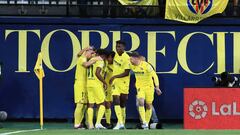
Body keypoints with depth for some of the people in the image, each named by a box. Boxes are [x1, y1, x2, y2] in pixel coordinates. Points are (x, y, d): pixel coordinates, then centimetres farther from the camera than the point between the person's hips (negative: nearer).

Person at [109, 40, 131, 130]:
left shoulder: (126, 58, -16)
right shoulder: (116, 55, 6)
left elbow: (126, 73, -19)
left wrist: (114, 77, -21)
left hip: (123, 83, -5)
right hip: (115, 82, 5)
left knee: (122, 103, 5)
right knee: (116, 101, -10)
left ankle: (122, 123, 16)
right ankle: (120, 123, -17)